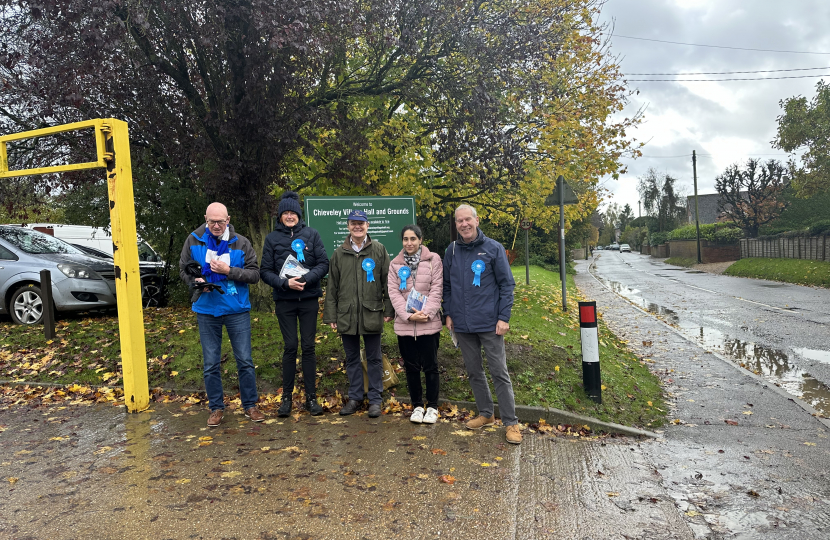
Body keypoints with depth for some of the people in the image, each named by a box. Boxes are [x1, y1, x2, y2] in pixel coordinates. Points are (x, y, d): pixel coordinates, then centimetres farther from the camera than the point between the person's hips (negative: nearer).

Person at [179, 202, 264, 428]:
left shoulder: (241, 243, -3)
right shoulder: (193, 241, 0)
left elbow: (254, 274, -5)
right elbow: (184, 270, 8)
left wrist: (229, 271, -19)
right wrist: (196, 281, -13)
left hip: (237, 310, -1)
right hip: (206, 310, 1)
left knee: (245, 361, 5)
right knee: (211, 364, 10)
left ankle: (250, 405, 20)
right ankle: (216, 408, 25)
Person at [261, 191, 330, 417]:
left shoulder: (311, 234, 1)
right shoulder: (272, 238, 2)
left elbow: (324, 264, -2)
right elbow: (265, 271, 0)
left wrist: (306, 279, -17)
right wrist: (285, 282, -16)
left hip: (309, 299, 0)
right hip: (285, 301, 0)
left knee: (309, 347, 4)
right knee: (290, 347, 1)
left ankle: (311, 397, 13)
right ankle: (286, 396, 14)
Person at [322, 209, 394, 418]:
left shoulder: (379, 250, 2)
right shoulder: (339, 253, 8)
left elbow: (388, 282, 2)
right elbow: (332, 287, 9)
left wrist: (389, 310, -3)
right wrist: (331, 315, 5)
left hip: (371, 314, -2)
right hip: (346, 315, 2)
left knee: (374, 359, 6)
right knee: (352, 358, 12)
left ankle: (375, 399, 16)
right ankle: (355, 397, 25)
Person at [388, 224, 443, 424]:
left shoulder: (433, 260, 1)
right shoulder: (395, 264, 8)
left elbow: (437, 289, -4)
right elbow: (393, 292, 0)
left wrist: (426, 313, -16)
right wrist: (408, 315, -13)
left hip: (429, 323, -2)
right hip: (404, 324, 2)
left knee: (430, 366, 5)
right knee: (411, 367, 10)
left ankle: (432, 407, 19)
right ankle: (417, 406, 23)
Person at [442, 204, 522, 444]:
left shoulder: (493, 248, -5)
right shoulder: (452, 251, 6)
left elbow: (507, 284, -5)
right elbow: (447, 286, 13)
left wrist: (504, 317, -11)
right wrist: (448, 314, 7)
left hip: (489, 324, -4)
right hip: (462, 325, 4)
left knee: (499, 373, 0)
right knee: (474, 372, 13)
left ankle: (511, 422, 8)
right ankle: (485, 414, 29)